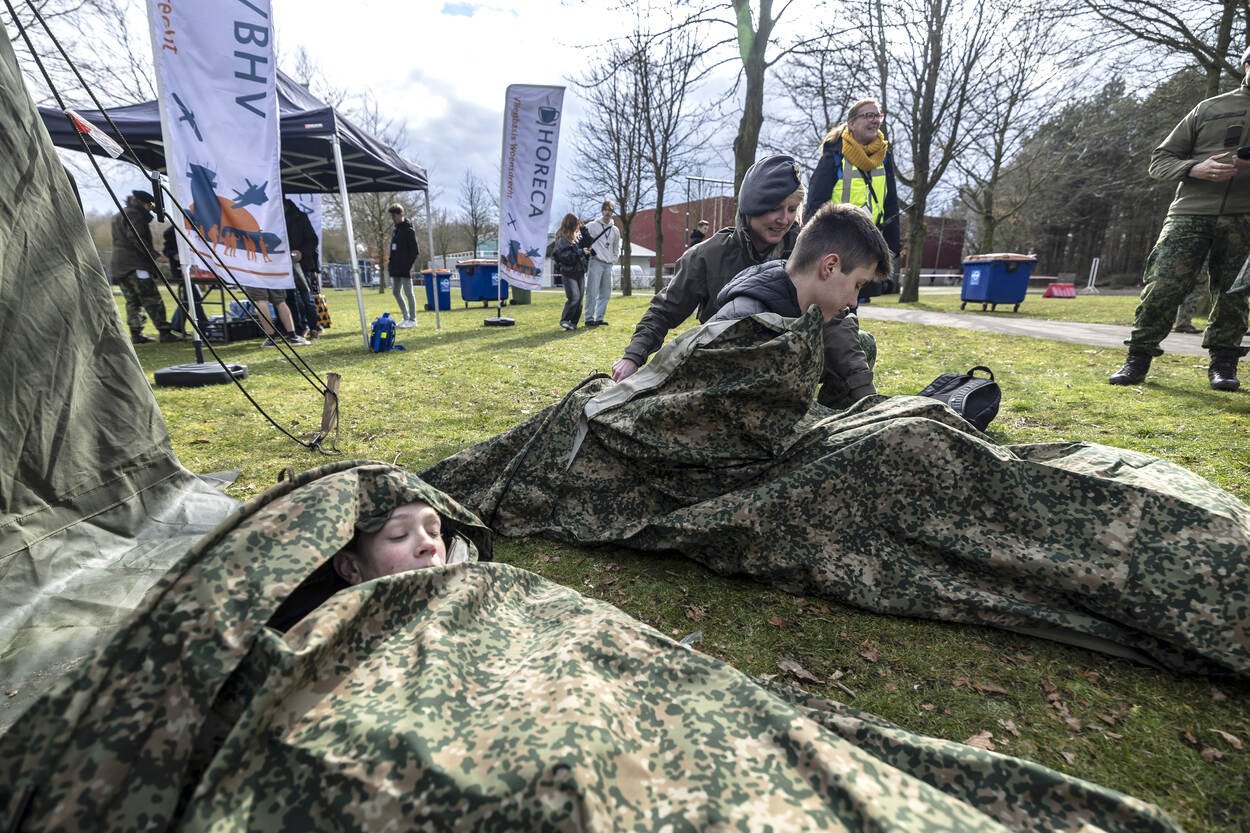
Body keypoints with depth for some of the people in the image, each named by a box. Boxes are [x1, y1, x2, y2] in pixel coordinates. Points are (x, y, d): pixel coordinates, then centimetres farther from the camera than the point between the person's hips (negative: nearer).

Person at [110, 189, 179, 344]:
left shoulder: (118, 216, 26)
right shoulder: (134, 214, -6)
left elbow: (118, 241, 28)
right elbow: (135, 238, -19)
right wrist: (155, 255, -22)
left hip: (117, 264, 10)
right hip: (134, 264, -10)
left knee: (132, 301, 10)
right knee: (153, 300, -11)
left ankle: (136, 334, 7)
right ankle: (165, 332, -14)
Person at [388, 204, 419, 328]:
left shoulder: (408, 230, -8)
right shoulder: (395, 230, 17)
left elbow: (415, 251, -13)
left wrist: (408, 265, -18)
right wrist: (390, 263, 13)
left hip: (405, 268, -9)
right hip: (396, 269, 9)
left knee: (408, 293, -3)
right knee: (396, 292, 11)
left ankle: (412, 319, 4)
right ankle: (406, 317, 20)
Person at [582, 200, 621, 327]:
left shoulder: (615, 230, 17)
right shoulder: (592, 225, 2)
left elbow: (617, 247, 27)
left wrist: (615, 258, 14)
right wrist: (588, 250, -9)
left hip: (608, 265, 5)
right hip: (596, 263, -5)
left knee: (605, 293, 5)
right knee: (592, 293, -8)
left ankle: (599, 318, 12)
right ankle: (589, 318, -3)